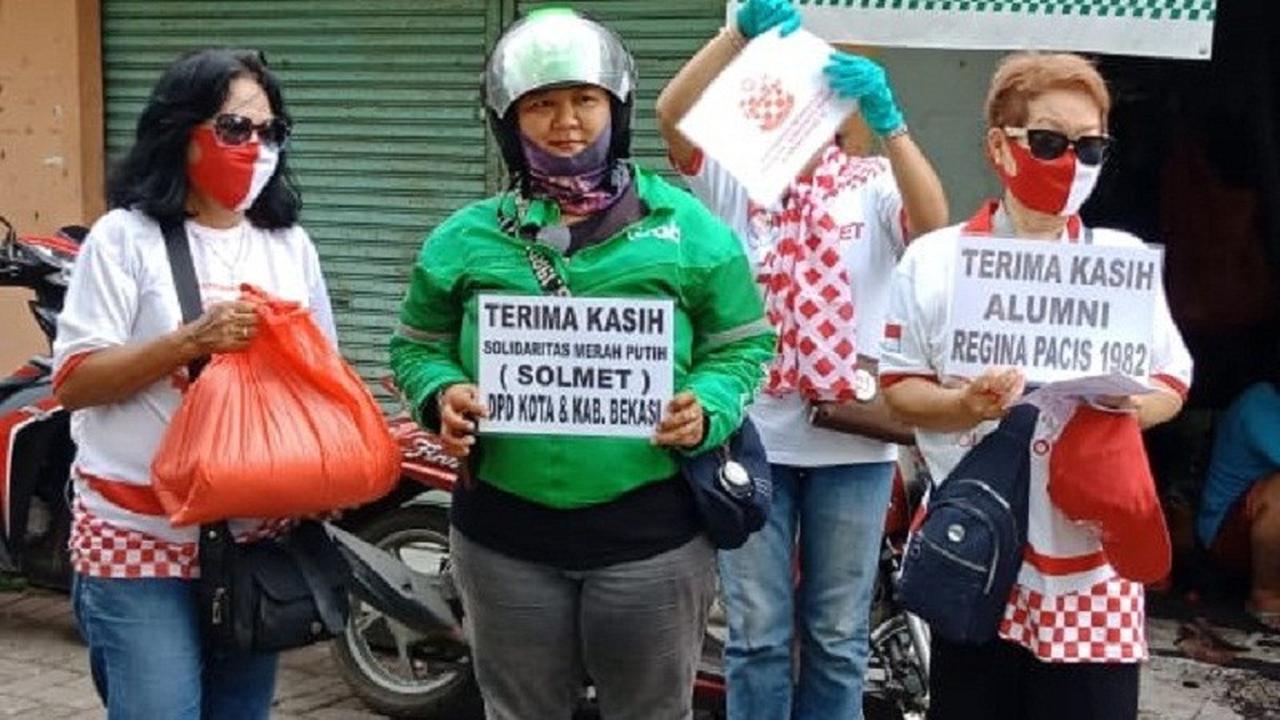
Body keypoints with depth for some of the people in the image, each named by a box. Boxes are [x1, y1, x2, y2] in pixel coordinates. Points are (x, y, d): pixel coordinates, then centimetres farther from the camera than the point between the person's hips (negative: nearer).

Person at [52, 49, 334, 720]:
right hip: (142, 540, -5)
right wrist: (191, 341, -21)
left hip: (257, 538, 5)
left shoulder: (290, 244, 10)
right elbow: (72, 383, -9)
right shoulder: (125, 237, -4)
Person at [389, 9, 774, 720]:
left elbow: (742, 344, 3)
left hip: (652, 534, -1)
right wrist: (444, 394, -11)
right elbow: (417, 345, 11)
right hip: (503, 535, 2)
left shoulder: (688, 230, -1)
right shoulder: (464, 240, 4)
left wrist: (707, 408, -17)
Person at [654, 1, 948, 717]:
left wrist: (887, 119, -31)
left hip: (852, 439, 0)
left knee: (838, 636, 12)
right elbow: (672, 112, -14)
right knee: (757, 633, 8)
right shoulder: (736, 176, 3)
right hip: (752, 434, 0)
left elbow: (934, 223, -19)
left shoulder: (874, 184, 2)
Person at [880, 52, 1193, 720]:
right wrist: (966, 405, -17)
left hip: (1090, 559, 1)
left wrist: (1132, 404, -13)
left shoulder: (1127, 258, 6)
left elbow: (1173, 384, 10)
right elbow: (900, 390, 3)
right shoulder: (933, 259, 2)